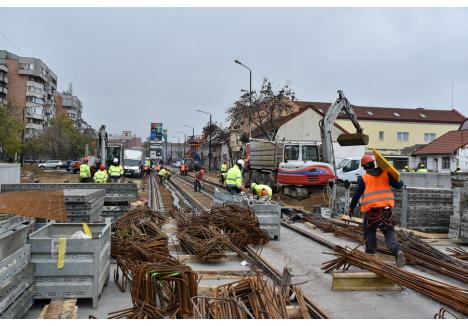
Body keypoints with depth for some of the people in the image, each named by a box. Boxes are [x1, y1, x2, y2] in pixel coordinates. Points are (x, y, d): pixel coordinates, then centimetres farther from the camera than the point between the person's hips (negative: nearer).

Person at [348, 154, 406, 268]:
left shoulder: (363, 178, -1)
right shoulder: (386, 174, 4)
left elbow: (356, 194, 0)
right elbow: (398, 185, 5)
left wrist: (351, 207, 11)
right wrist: (400, 181, 29)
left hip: (371, 211, -1)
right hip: (386, 209, 2)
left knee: (369, 232, 19)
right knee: (389, 233, 6)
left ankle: (370, 254, 16)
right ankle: (397, 251, -18)